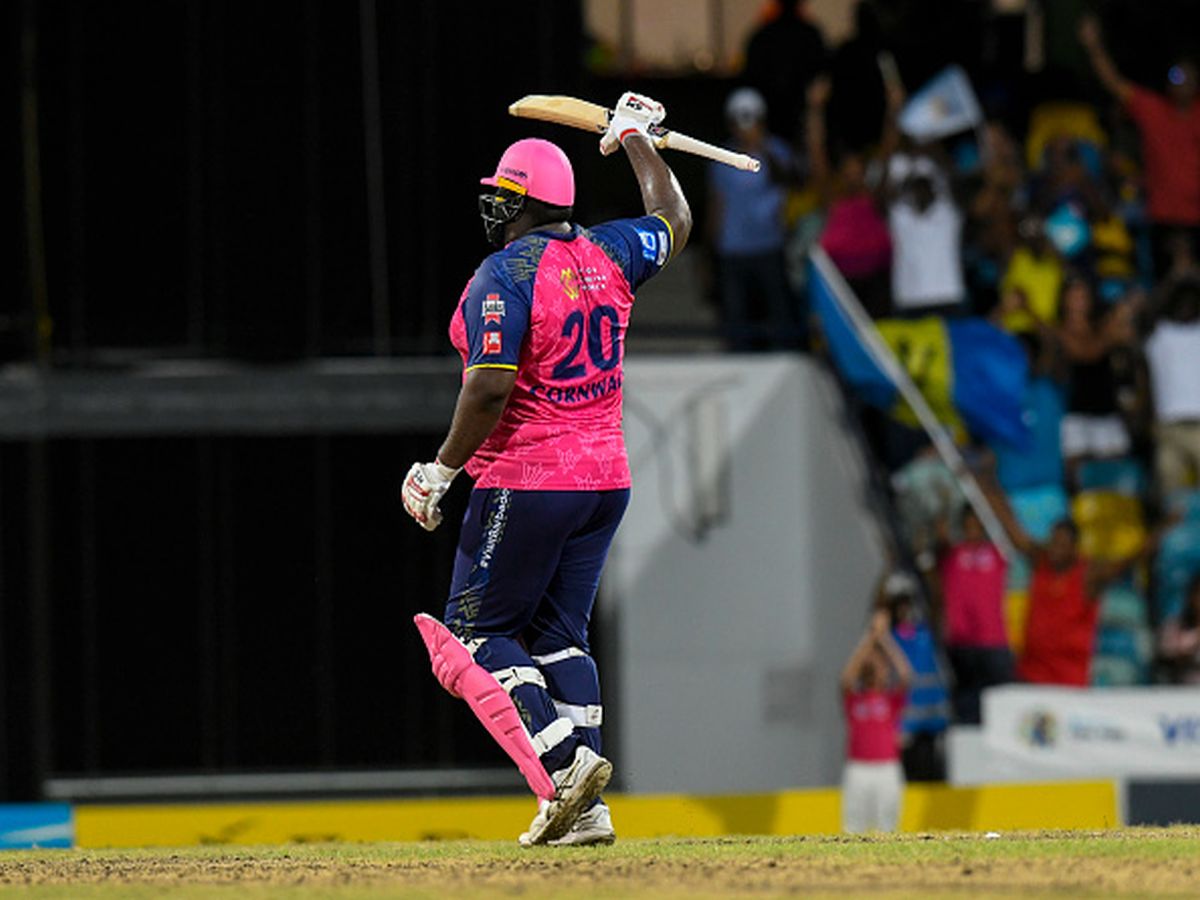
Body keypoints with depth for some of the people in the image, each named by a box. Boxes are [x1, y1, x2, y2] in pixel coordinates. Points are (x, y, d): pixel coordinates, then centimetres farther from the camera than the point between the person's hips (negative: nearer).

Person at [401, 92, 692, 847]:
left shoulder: (505, 276, -14)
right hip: (605, 475, 7)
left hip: (527, 483, -7)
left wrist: (442, 471, -14)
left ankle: (564, 759, -17)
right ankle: (584, 810, 3)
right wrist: (637, 141, 38)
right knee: (559, 634, 12)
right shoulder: (606, 254, 6)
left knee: (480, 630, 2)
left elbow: (492, 385, -22)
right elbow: (675, 223, 27)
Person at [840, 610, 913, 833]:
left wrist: (884, 639, -9)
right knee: (853, 825, -5)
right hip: (858, 770, 0)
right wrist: (870, 637, -14)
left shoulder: (894, 697, 8)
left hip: (888, 770, 0)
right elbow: (848, 676, -11)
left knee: (886, 827, -2)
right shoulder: (854, 697, 8)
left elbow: (905, 675, -9)